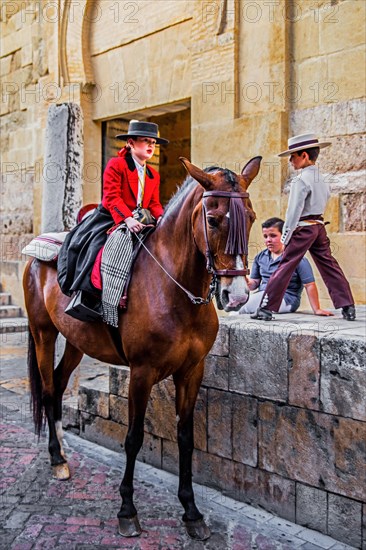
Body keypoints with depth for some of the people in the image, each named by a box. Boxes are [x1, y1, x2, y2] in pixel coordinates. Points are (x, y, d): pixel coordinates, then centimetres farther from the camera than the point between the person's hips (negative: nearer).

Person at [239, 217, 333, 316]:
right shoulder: (260, 257, 10)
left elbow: (310, 285, -9)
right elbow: (255, 282, 16)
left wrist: (316, 310, -11)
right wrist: (248, 283, -8)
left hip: (285, 299, -6)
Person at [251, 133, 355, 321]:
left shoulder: (300, 180, -14)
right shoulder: (322, 179, 13)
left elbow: (294, 212, -16)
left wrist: (285, 238, -11)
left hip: (303, 228, -8)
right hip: (319, 226, 8)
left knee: (285, 266, -4)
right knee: (329, 266, 10)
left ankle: (266, 309, -1)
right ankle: (348, 307, 8)